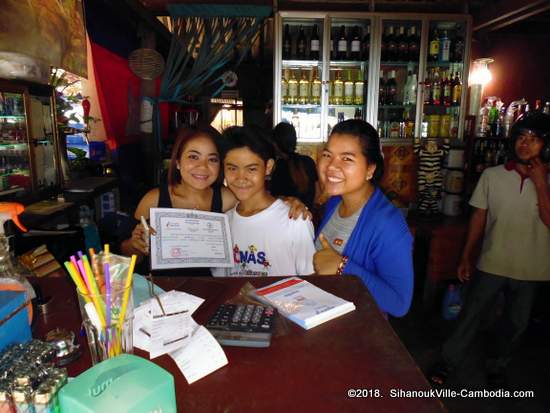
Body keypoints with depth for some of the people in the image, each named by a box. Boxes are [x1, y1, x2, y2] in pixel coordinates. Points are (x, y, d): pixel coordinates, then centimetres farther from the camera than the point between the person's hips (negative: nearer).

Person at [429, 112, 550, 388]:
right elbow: (479, 217, -1)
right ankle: (448, 362, 28)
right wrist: (466, 257, 0)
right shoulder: (492, 175, -5)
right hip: (491, 264, -1)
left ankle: (497, 366, 42)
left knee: (516, 322, 18)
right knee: (470, 315, 9)